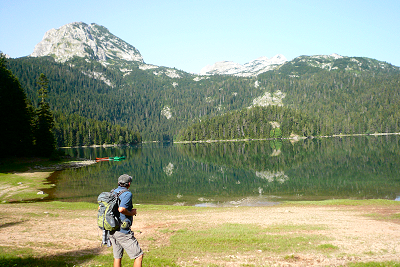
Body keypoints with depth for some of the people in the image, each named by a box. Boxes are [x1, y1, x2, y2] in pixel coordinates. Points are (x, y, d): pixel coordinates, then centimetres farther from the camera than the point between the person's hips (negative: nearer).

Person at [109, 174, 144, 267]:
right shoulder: (127, 194, -12)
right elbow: (121, 209, -28)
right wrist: (131, 213, -10)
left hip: (111, 230, 8)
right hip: (122, 231, -8)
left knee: (117, 257, 16)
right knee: (139, 256, 0)